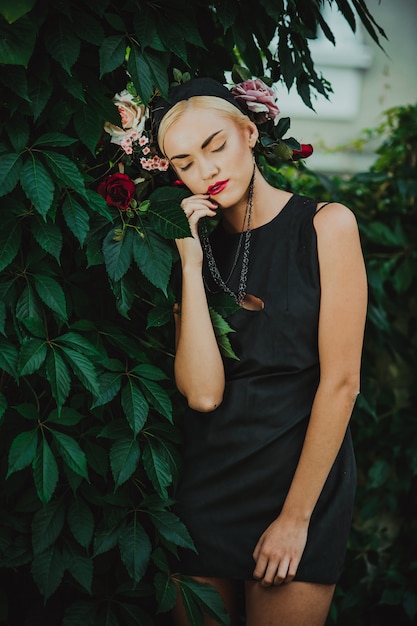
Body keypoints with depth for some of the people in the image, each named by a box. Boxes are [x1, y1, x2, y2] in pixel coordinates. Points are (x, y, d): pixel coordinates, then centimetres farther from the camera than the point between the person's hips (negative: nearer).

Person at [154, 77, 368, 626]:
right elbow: (203, 393, -10)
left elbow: (341, 382, -10)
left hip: (303, 473, -3)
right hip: (207, 478, 3)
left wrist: (296, 517, -10)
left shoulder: (325, 225, -5)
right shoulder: (198, 246, 4)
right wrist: (192, 266, -13)